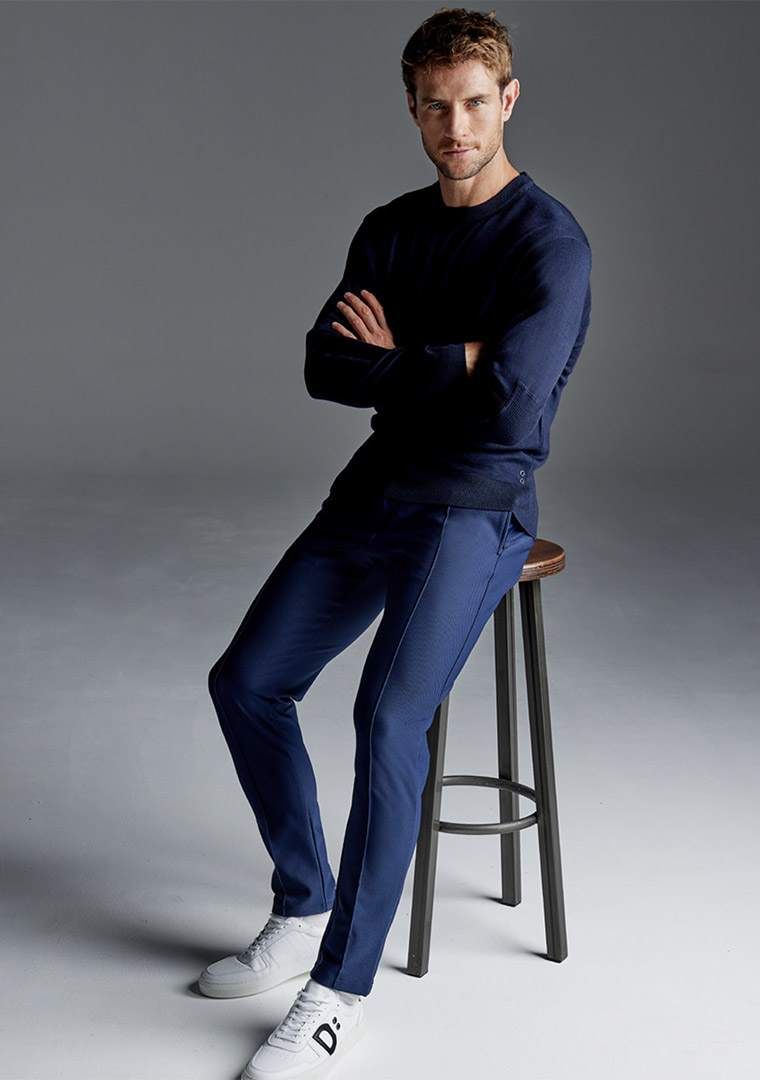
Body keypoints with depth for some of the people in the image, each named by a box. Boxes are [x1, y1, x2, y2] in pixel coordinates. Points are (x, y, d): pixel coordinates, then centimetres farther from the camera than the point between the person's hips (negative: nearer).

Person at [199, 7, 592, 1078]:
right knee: (246, 682, -1)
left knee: (389, 716, -25)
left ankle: (342, 990, -11)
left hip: (478, 509, -7)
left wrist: (397, 359, -7)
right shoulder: (390, 229, 11)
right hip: (374, 494, 7)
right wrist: (448, 364, -12)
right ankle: (303, 910, 17)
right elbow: (323, 367, 2)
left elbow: (511, 400, -22)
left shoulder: (550, 244, -10)